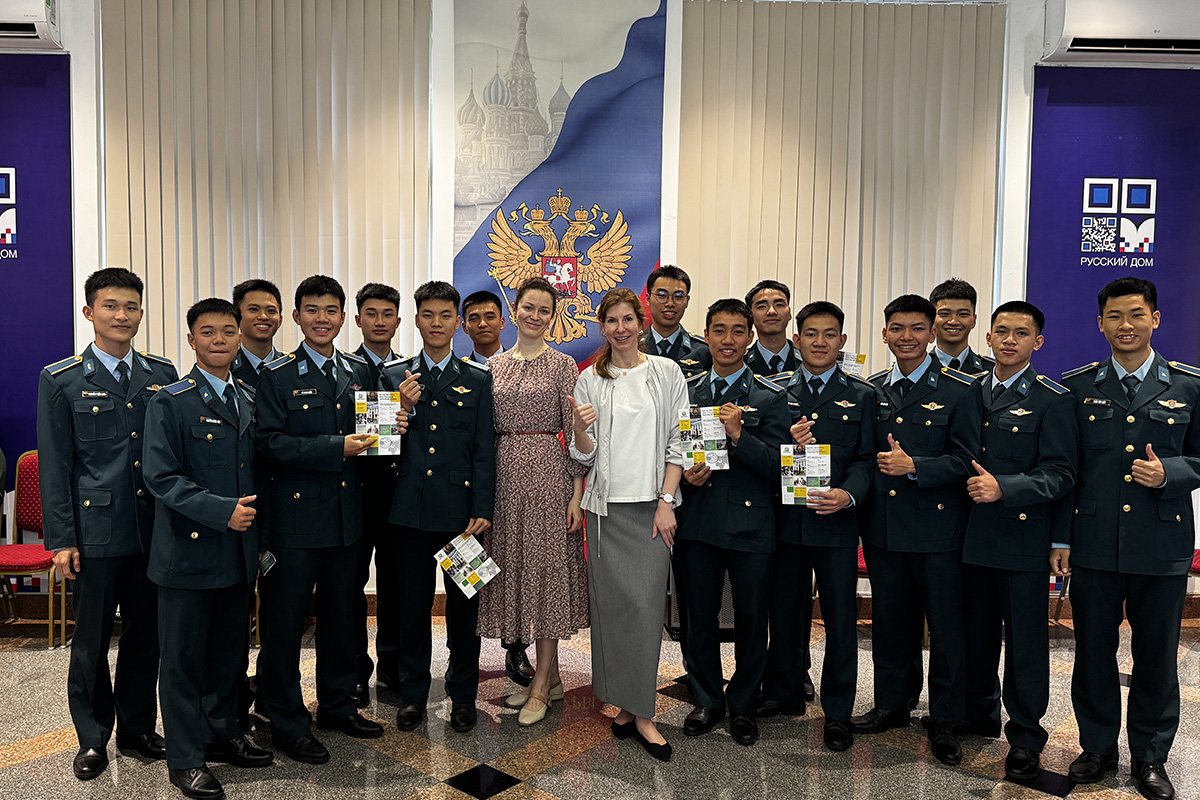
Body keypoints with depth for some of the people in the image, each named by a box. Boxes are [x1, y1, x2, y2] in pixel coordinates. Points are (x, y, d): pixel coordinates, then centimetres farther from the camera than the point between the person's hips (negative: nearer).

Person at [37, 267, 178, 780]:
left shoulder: (164, 376, 6)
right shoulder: (61, 381, -1)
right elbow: (54, 466, -3)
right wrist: (61, 540, -7)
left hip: (154, 531, 3)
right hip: (95, 532, -3)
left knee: (145, 633, 13)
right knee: (91, 640, 9)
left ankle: (137, 727, 30)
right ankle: (93, 738, 27)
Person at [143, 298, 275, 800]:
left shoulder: (249, 399, 11)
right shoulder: (170, 402, -7)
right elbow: (161, 478, -14)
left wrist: (257, 534, 11)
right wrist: (222, 510, -20)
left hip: (238, 551, 6)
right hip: (188, 552, -5)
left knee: (227, 652, 17)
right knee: (183, 658, 6)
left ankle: (222, 735, 33)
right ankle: (186, 758, 20)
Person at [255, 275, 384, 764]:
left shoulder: (358, 372, 10)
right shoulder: (278, 376, -6)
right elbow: (270, 444, -15)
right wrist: (337, 448, -20)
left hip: (348, 513, 5)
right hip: (298, 515, -5)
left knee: (340, 613, 16)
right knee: (287, 619, 4)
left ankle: (337, 705, 33)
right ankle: (287, 722, 20)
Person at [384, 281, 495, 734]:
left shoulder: (479, 380, 5)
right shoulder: (394, 376, 7)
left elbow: (484, 450, 0)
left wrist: (481, 510, -7)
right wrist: (404, 408, -14)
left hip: (461, 508, -1)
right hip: (411, 509, 1)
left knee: (464, 605, 8)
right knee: (412, 603, 10)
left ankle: (463, 695, 25)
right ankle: (412, 694, 27)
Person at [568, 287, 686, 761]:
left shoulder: (666, 373, 5)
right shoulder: (590, 379, 7)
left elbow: (678, 443, 2)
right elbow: (585, 456, 6)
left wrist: (666, 502, -6)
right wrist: (580, 429, -15)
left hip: (652, 506, -1)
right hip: (606, 506, 1)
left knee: (645, 604, -5)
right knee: (611, 603, 4)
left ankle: (640, 713, 4)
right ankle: (624, 703, 19)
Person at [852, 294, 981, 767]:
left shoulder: (960, 390, -4)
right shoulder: (871, 389, 9)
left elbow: (967, 459, -9)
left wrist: (914, 467, -17)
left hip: (937, 525, -4)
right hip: (882, 526, 4)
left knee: (945, 626, 6)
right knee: (888, 620, 15)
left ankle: (944, 720, 22)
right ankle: (891, 705, 32)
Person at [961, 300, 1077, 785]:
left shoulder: (1053, 401, -5)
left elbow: (1059, 475, -11)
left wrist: (1003, 488, -23)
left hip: (1023, 540, -4)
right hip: (972, 538, 5)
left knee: (1025, 642, 4)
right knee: (976, 633, 16)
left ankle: (1025, 740, 18)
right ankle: (979, 714, 34)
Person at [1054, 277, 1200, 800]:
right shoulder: (1076, 386, 3)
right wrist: (1058, 537, 1)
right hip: (1093, 545, 0)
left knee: (1156, 655, 11)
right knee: (1093, 651, 10)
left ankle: (1150, 757, 29)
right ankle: (1097, 747, 28)